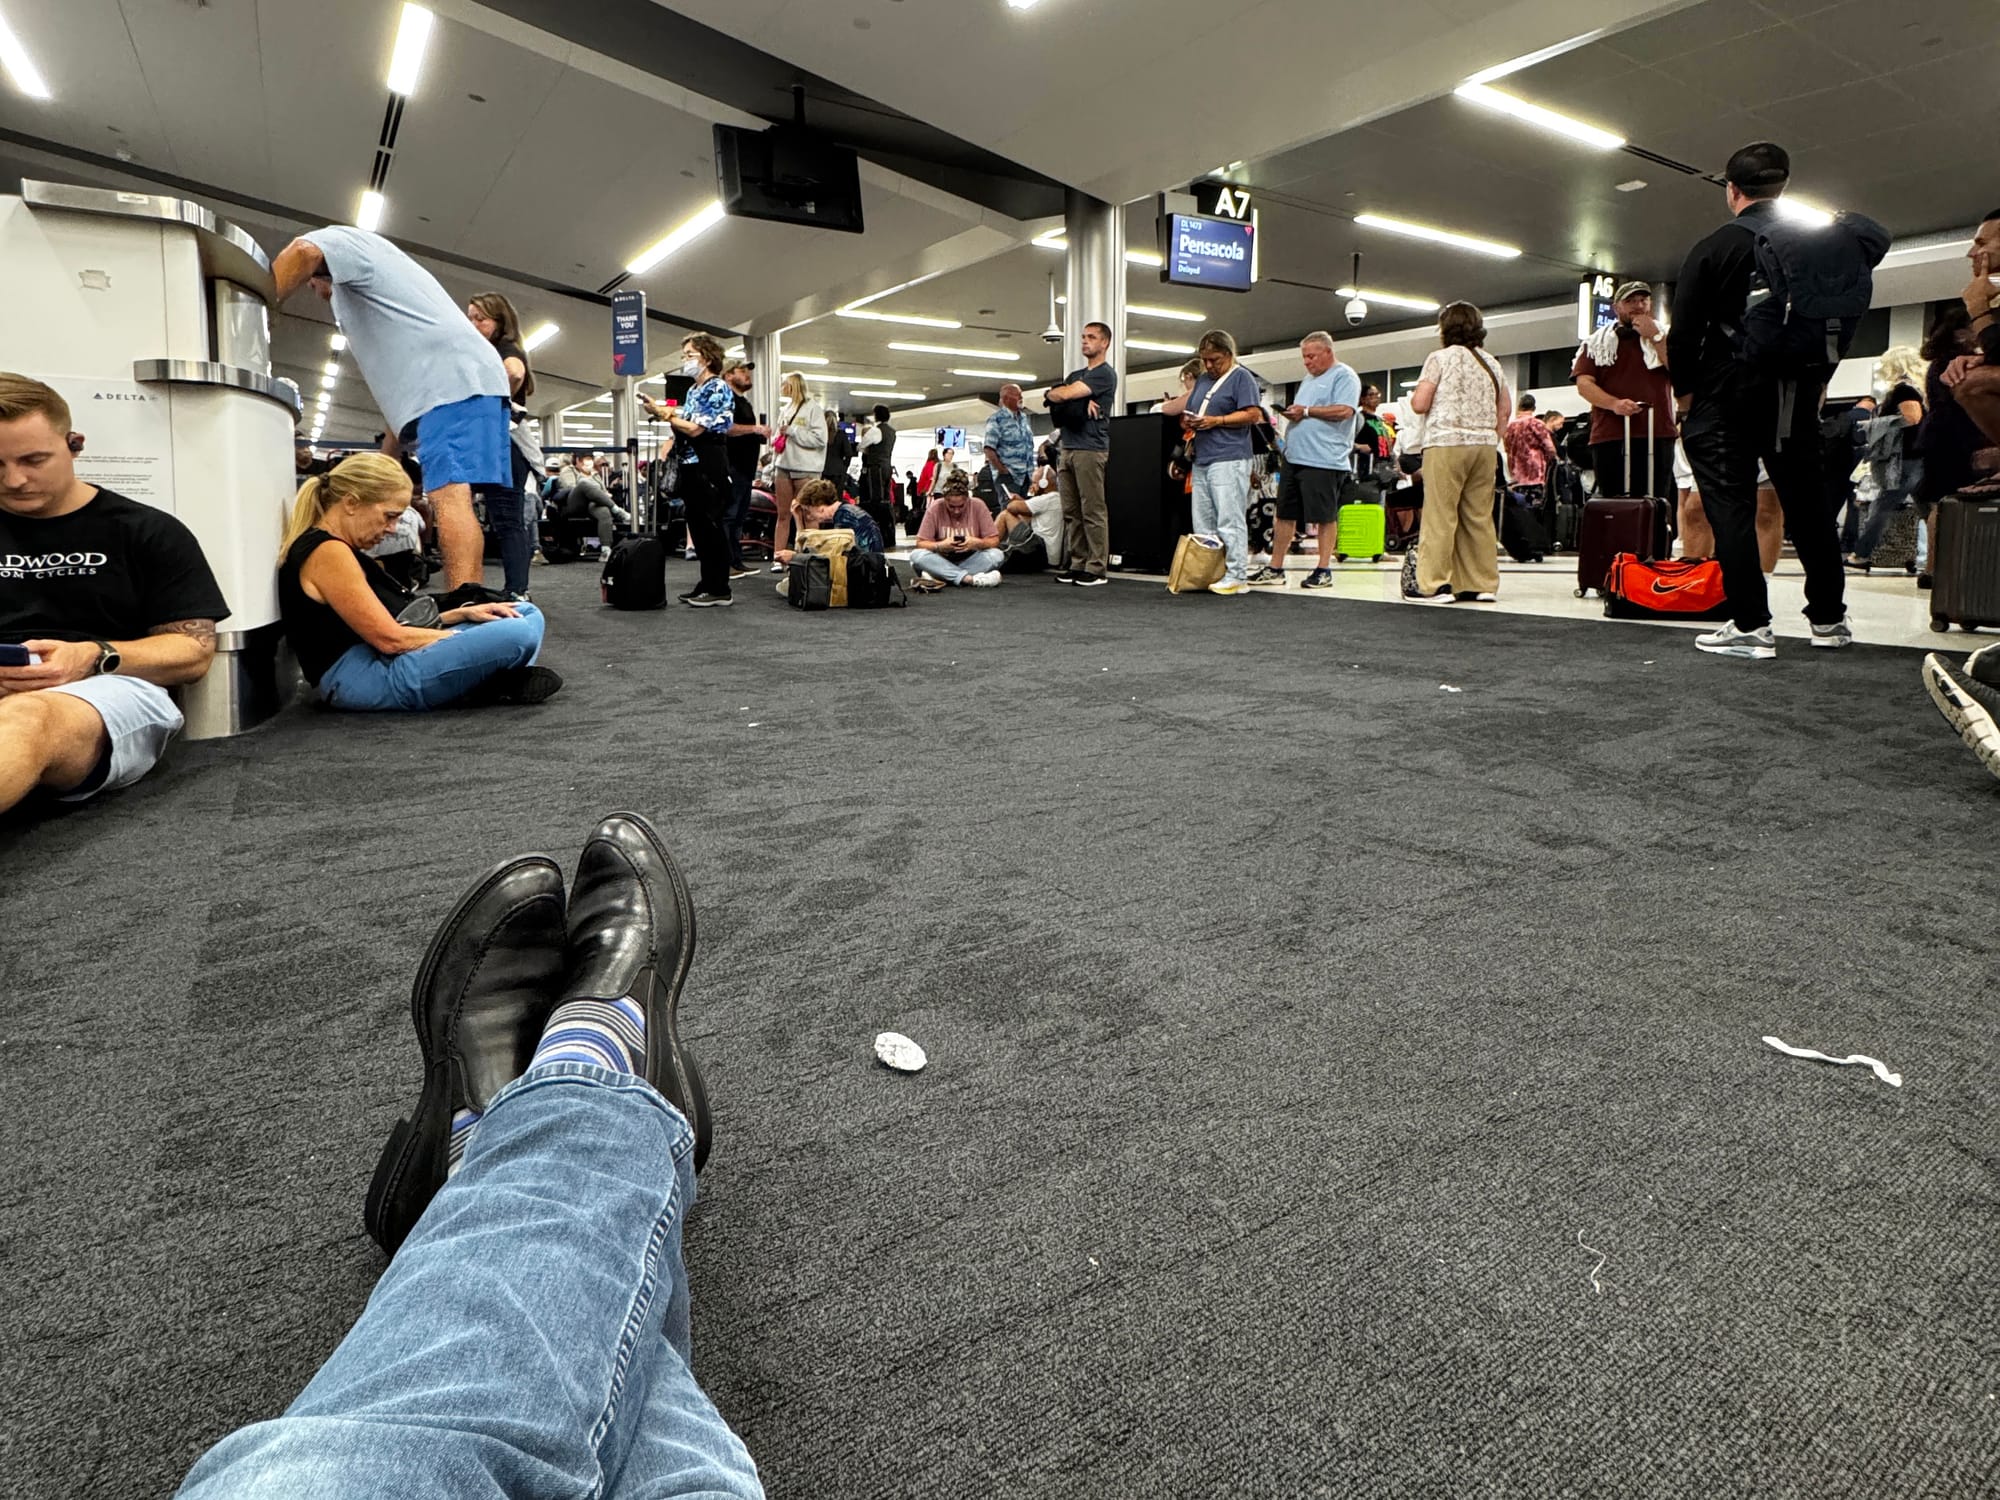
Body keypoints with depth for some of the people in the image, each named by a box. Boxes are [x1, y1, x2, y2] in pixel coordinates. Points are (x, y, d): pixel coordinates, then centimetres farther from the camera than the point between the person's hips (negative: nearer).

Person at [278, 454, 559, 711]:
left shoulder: (337, 548, 21)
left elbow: (396, 619, 19)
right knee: (518, 635, -27)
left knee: (527, 615, 13)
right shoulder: (327, 553, -13)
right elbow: (390, 639, -16)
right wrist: (460, 637, -3)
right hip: (365, 678, -11)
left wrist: (462, 613, 9)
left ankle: (488, 683, -11)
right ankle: (493, 688, 3)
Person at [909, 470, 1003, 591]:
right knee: (916, 555, -29)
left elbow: (994, 540, -6)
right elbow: (921, 543, -9)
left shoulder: (978, 507, -9)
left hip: (970, 560, 0)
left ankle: (938, 576, -31)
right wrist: (940, 545, -28)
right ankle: (969, 578, -40)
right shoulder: (935, 508, -10)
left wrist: (977, 543, -26)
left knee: (997, 555, -28)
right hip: (942, 560, 0)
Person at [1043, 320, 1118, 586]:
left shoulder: (1105, 374, -2)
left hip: (1091, 448, -8)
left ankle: (1097, 567, -7)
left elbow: (1064, 394, -13)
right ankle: (1078, 564, 10)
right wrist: (1080, 402, -7)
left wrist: (1052, 394, 9)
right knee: (1071, 512, 6)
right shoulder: (1076, 375, 25)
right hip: (1068, 448, 8)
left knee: (1093, 511, -8)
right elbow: (1050, 397, 8)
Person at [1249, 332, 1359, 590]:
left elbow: (1345, 411, -15)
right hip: (1295, 457, 9)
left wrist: (1307, 411, -12)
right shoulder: (1308, 380, 24)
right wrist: (1292, 412, 7)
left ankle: (1324, 570, 4)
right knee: (1285, 514, 7)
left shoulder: (1344, 376, -3)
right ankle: (1275, 569, 12)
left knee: (1325, 516, -2)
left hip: (1324, 460, -8)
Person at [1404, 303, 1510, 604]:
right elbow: (1505, 409, 17)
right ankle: (1481, 584, 7)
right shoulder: (1491, 363, 17)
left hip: (1447, 443, -6)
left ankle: (1433, 584, -10)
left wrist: (1414, 395, 14)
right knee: (1479, 516, 6)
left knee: (1440, 514, -7)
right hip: (1485, 444, 6)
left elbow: (1419, 404, -7)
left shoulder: (1441, 357, -1)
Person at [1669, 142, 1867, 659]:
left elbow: (1684, 330, -9)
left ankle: (1750, 626, -10)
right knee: (1807, 503, 13)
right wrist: (1818, 379, 20)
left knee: (1731, 505, -4)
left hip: (1728, 394, -5)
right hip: (1796, 395, 5)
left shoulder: (1714, 248, -5)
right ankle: (1829, 617, 20)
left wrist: (1683, 389, 2)